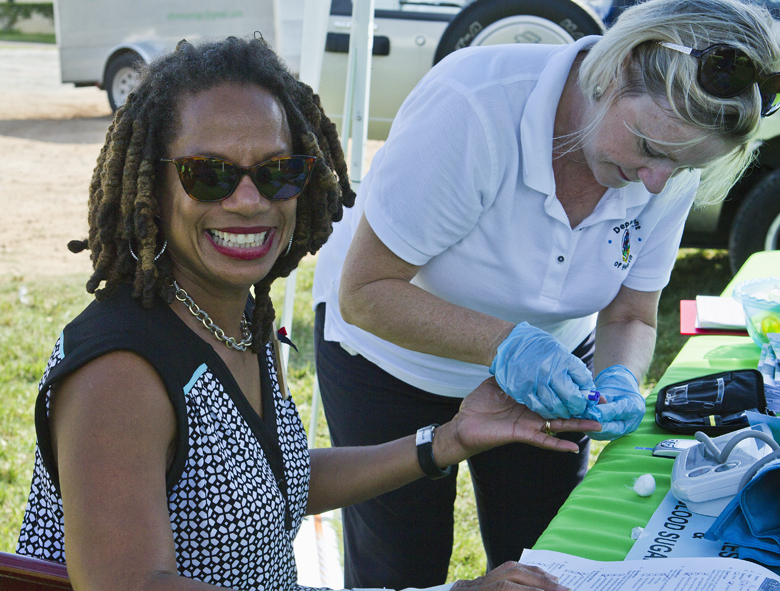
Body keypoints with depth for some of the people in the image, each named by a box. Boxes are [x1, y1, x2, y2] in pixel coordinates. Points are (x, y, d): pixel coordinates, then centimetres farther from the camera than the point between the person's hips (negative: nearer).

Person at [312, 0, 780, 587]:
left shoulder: (674, 158, -19)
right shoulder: (474, 105, -36)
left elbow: (630, 318, -8)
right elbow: (364, 293, -31)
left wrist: (619, 377, -30)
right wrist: (504, 344, -43)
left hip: (548, 360, 4)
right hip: (393, 356, -3)